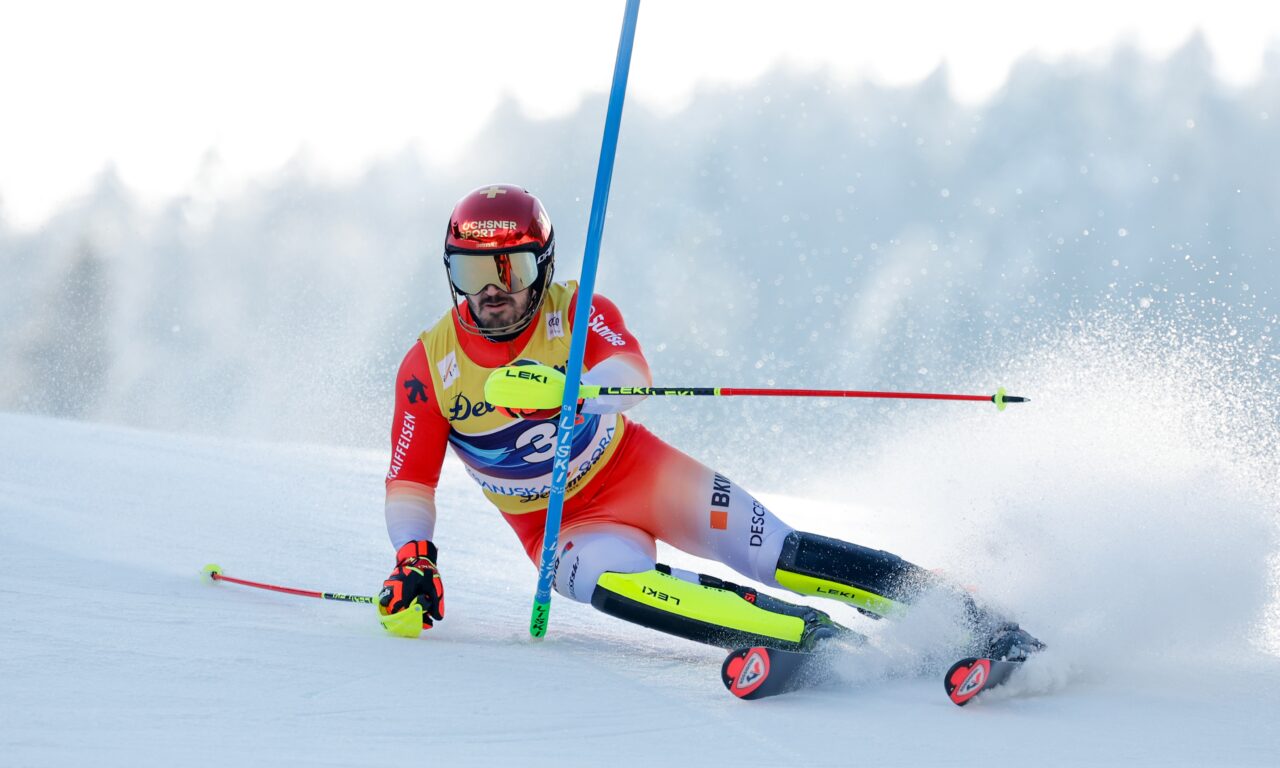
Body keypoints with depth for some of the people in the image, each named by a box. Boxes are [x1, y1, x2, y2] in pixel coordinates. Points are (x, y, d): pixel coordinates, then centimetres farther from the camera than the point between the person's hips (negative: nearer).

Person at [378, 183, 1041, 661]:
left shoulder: (575, 313, -10)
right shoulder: (429, 366, -7)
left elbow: (630, 376, -30)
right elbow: (409, 482, -3)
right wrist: (414, 560, -21)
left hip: (644, 475, 0)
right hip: (566, 525, 0)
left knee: (776, 555, -19)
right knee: (612, 581, -35)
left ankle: (983, 621, -18)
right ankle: (826, 641, -47)